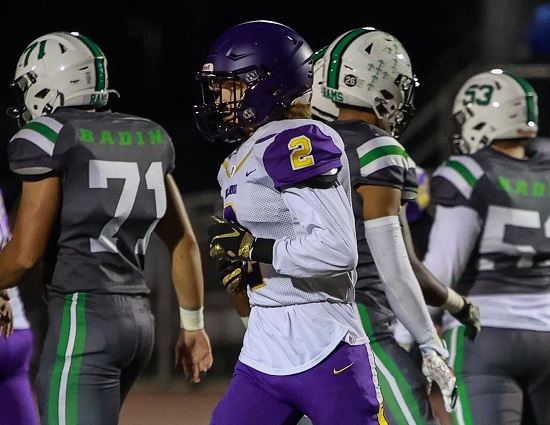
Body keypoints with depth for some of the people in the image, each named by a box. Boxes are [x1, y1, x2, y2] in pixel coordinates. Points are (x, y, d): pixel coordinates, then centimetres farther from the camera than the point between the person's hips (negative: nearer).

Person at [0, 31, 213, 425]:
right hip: (140, 319, 8)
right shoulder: (148, 139, 14)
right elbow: (184, 242, 18)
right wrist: (193, 324, 27)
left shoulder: (48, 138, -7)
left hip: (83, 319, -8)